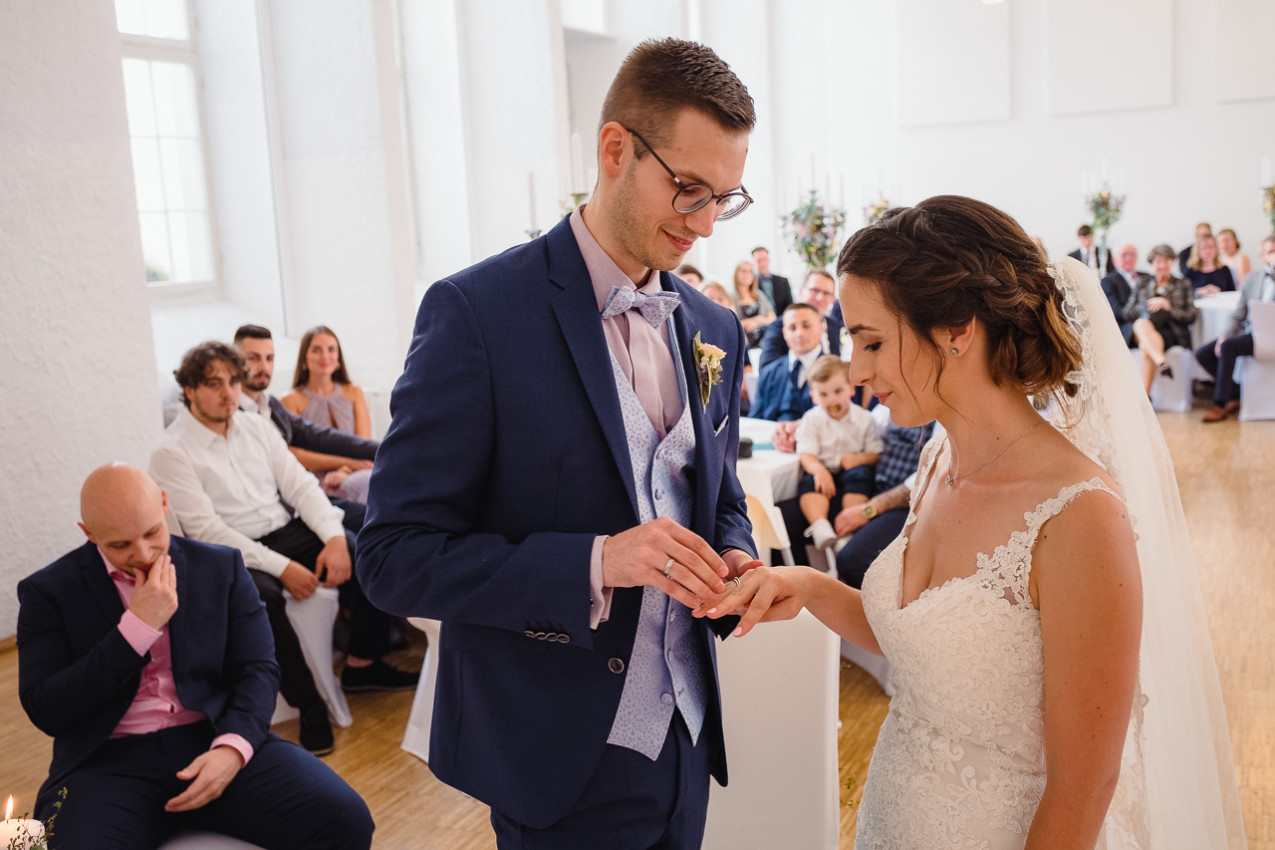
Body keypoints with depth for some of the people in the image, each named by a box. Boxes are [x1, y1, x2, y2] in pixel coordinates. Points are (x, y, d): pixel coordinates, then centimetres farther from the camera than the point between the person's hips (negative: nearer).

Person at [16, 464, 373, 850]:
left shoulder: (221, 567, 9)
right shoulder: (48, 591, 4)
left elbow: (257, 670, 4)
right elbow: (47, 712, -5)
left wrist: (232, 748, -15)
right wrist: (138, 627, -13)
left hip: (216, 743, 1)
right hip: (110, 761, -1)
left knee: (344, 819, -23)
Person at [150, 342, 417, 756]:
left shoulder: (256, 427, 11)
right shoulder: (172, 452, -6)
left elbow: (300, 485, 6)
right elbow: (205, 528, -14)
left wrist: (334, 537, -13)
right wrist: (282, 567, -22)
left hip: (291, 531, 6)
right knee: (260, 596, -38)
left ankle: (361, 664, 3)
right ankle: (308, 704, -20)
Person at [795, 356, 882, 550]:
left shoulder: (864, 419, 4)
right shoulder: (812, 419, 3)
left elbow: (875, 454, 4)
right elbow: (805, 454, -7)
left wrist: (859, 458, -19)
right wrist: (818, 469, -29)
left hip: (850, 471, 0)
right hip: (822, 470, 0)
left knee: (860, 474, -32)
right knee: (809, 481, -31)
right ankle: (820, 526, -48)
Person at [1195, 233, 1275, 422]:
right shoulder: (1252, 278, 16)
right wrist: (1226, 335, -1)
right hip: (1246, 332, 7)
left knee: (1228, 347, -30)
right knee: (1202, 353, -8)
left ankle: (1220, 404, -20)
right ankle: (1235, 396, 2)